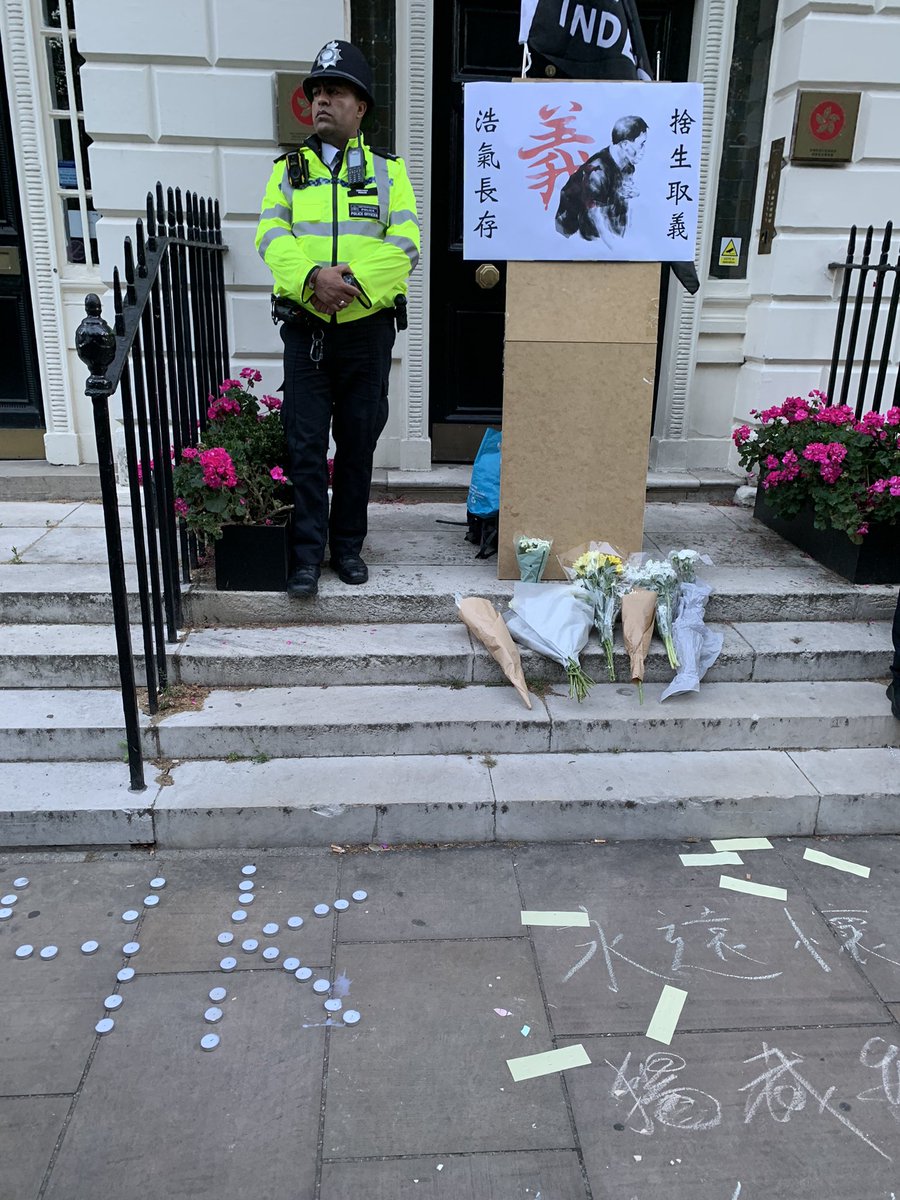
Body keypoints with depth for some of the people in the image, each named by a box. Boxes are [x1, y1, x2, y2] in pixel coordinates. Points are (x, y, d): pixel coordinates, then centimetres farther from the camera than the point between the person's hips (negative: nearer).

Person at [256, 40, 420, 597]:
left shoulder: (387, 168, 7)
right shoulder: (289, 169, 11)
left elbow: (406, 243, -4)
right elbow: (271, 234, -2)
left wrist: (353, 283, -18)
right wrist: (313, 276, -21)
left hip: (367, 330, 0)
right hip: (306, 330, 1)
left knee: (358, 443, 7)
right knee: (305, 445, -1)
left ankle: (349, 544, 21)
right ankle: (308, 552, 9)